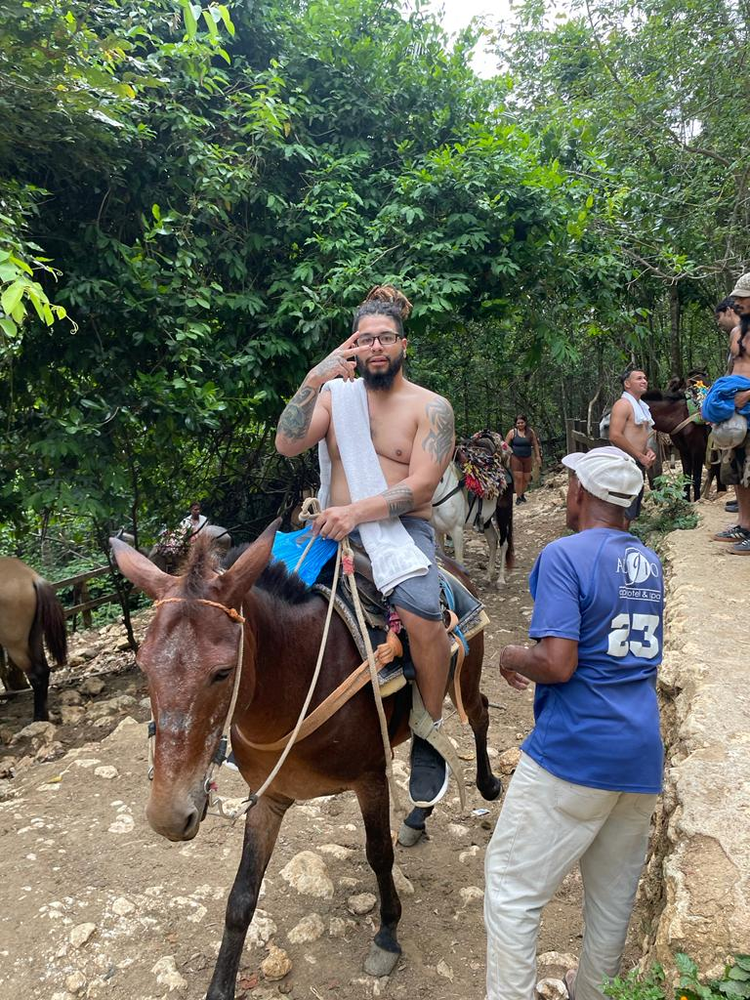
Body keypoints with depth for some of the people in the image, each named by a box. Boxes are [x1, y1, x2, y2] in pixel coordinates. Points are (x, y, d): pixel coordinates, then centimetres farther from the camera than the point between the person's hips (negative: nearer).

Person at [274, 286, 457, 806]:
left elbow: (421, 486, -10)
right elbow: (287, 444, -3)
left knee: (423, 615, -31)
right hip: (335, 529, 4)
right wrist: (314, 380, -15)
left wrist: (357, 512, -22)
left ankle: (429, 735, -6)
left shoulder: (430, 407, 2)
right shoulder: (335, 393, 12)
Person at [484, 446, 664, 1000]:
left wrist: (513, 657, -2)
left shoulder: (565, 554, -14)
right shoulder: (649, 561, 9)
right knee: (615, 894, 21)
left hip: (573, 751, -8)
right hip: (643, 753, 8)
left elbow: (557, 664, -22)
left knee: (512, 886, 4)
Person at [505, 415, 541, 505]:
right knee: (518, 477, -10)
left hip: (527, 458, 3)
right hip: (516, 458, -3)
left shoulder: (530, 432, 6)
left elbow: (535, 444, 13)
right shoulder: (512, 432, -2)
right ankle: (518, 497, 0)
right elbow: (506, 445, 0)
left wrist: (538, 456, 10)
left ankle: (522, 494, 29)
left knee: (526, 478, 7)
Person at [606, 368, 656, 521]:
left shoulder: (642, 406, 17)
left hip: (639, 464, 10)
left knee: (635, 512, 16)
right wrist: (640, 456, -18)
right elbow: (615, 436, -23)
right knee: (626, 516, -10)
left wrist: (649, 451, 6)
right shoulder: (623, 404, -12)